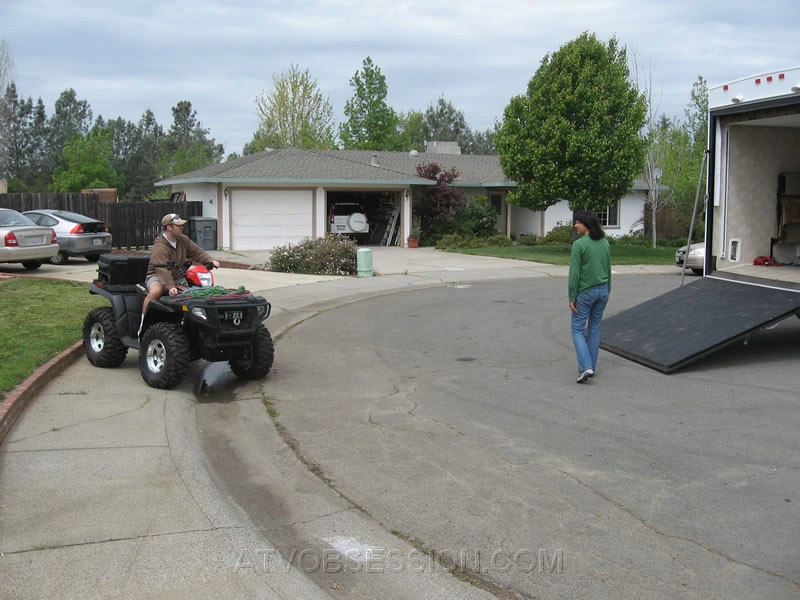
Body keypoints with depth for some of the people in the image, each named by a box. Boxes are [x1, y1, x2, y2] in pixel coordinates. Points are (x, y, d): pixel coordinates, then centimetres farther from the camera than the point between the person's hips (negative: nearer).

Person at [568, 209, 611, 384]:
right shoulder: (605, 243, 5)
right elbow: (608, 270, 11)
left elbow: (574, 273, -17)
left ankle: (586, 367, -12)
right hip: (602, 290, 6)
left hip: (585, 292, -6)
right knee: (594, 328, 15)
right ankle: (590, 366, 19)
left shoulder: (579, 244, -17)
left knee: (578, 330, 2)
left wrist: (572, 298, -12)